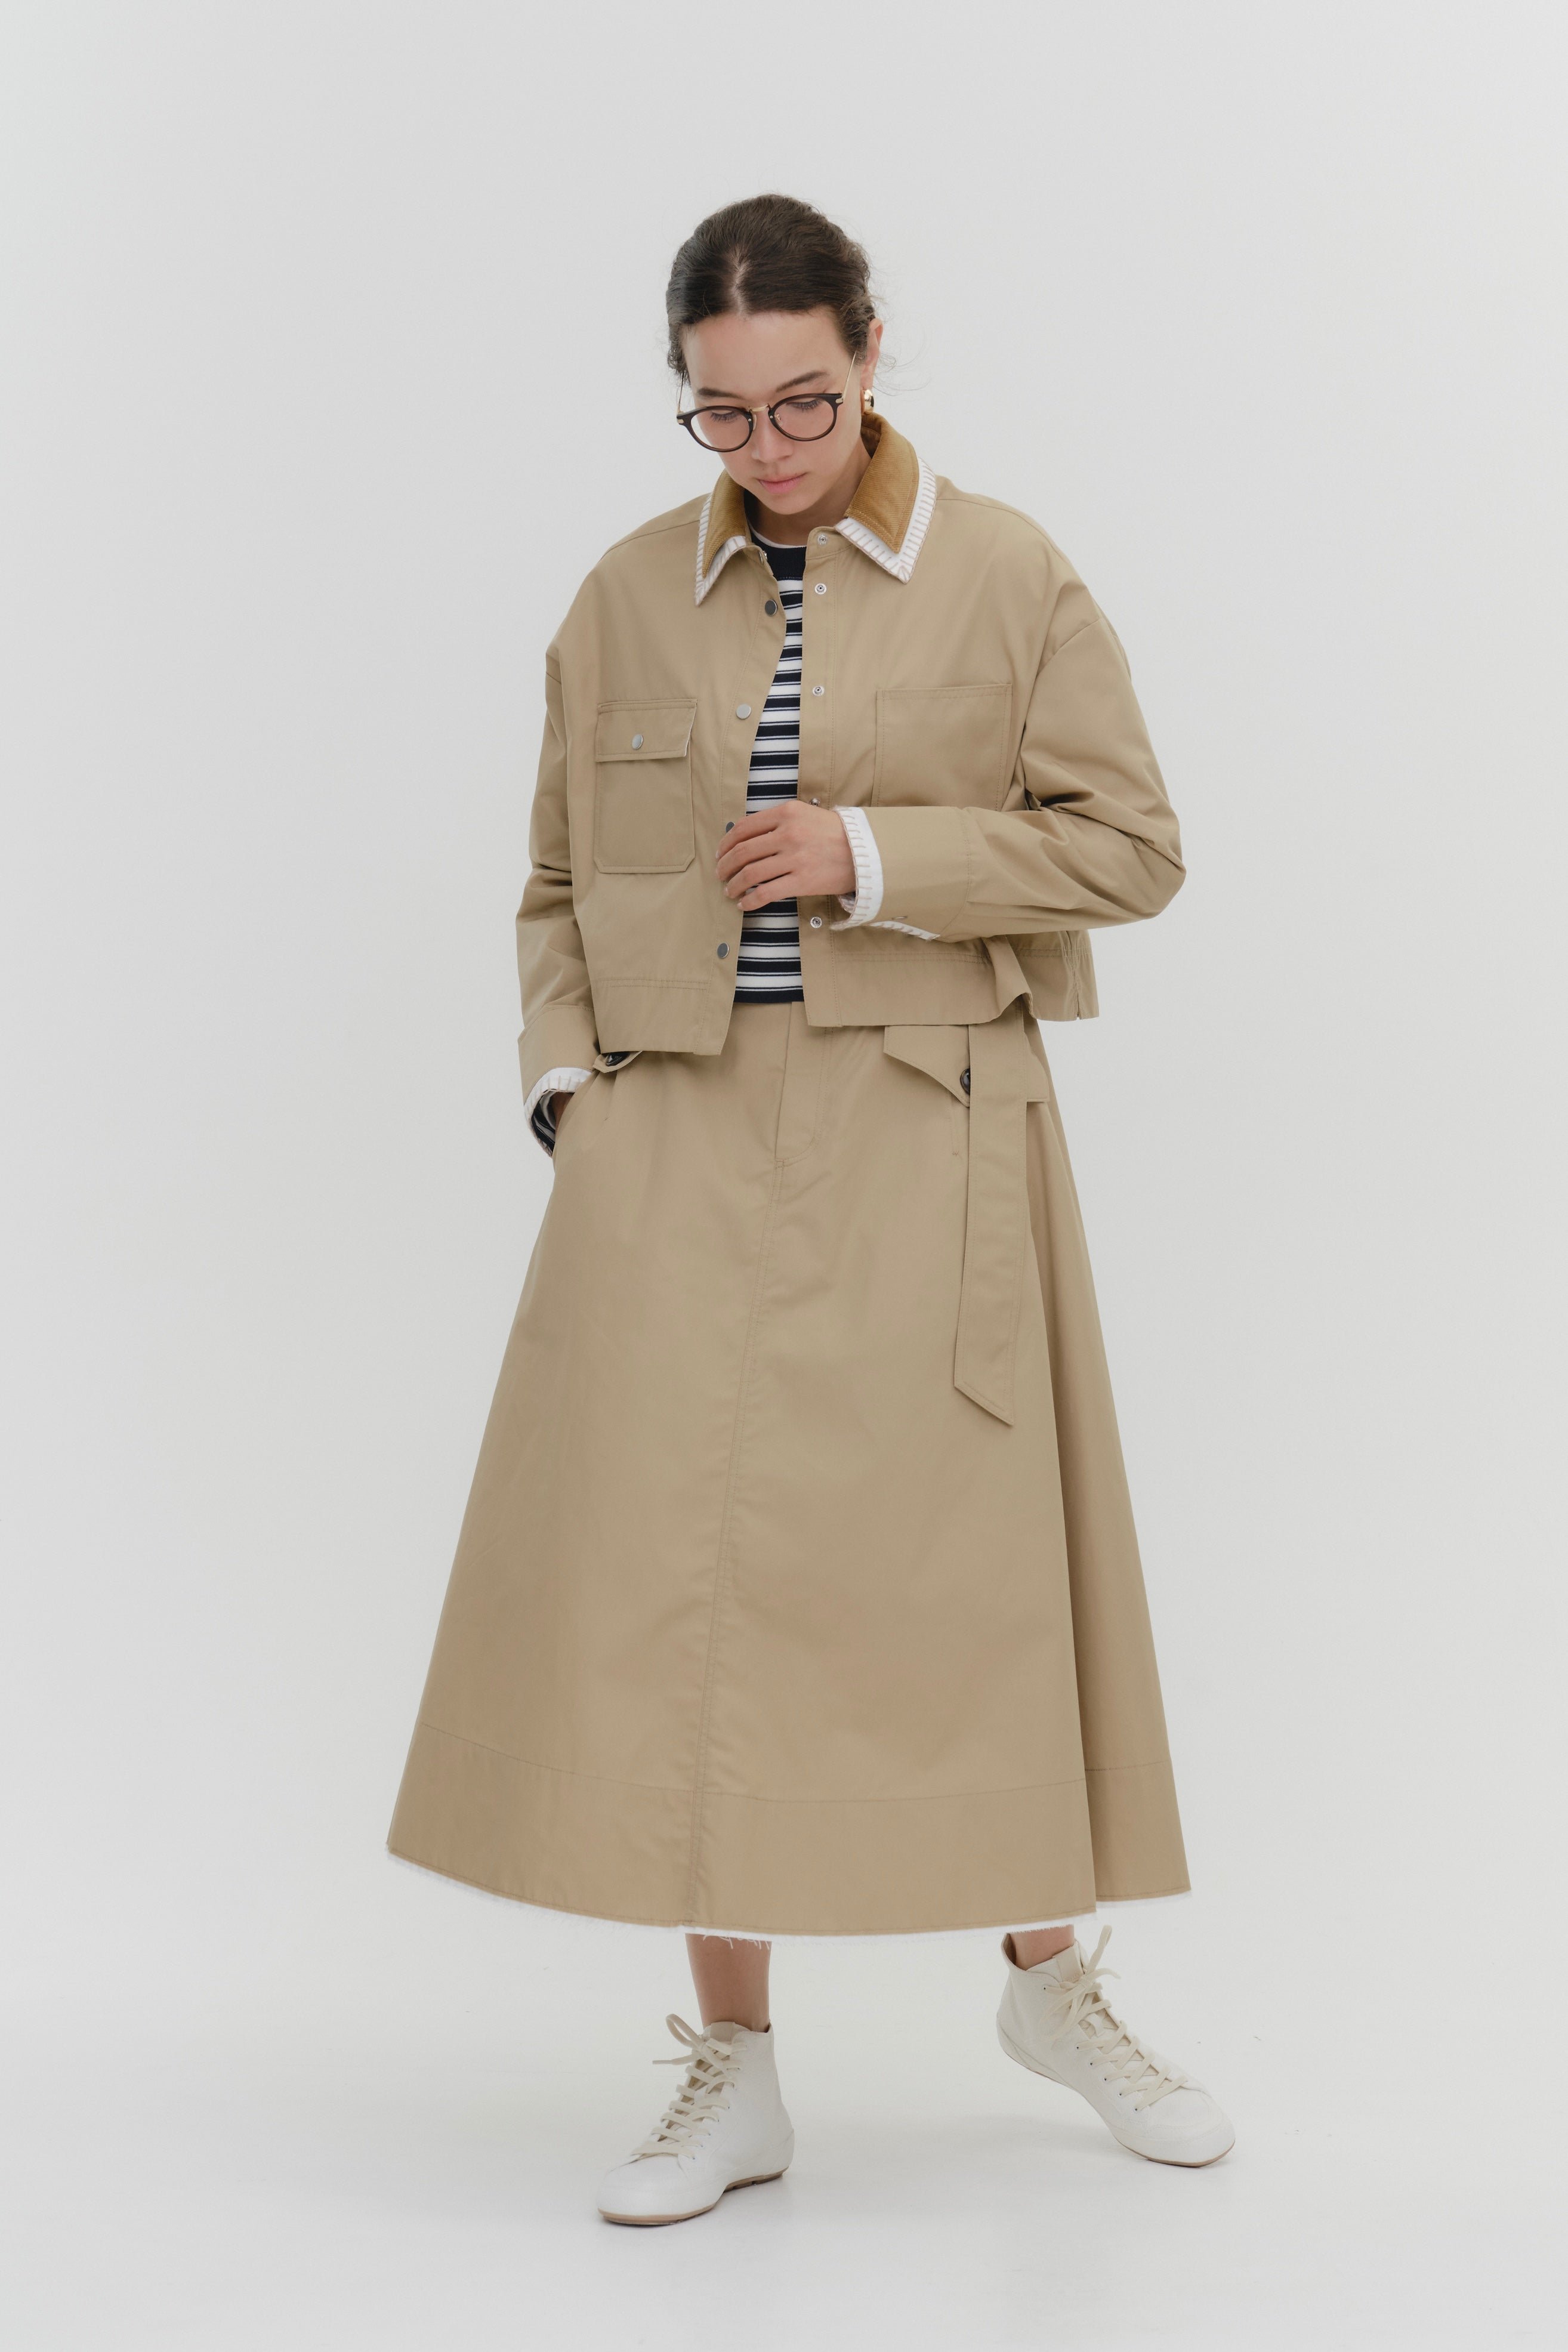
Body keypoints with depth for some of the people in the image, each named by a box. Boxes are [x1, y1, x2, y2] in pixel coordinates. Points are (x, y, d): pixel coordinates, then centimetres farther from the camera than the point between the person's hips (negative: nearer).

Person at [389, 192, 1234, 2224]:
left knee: (980, 1551, 6)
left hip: (924, 1140, -2)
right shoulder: (629, 597, 7)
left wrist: (872, 854, -13)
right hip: (682, 1141, 2)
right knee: (679, 1567, -1)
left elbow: (1130, 842, -3)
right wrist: (566, 1082, 0)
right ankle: (733, 2066, 13)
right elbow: (561, 884, 14)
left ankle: (1053, 1978, 31)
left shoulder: (1009, 577, -1)